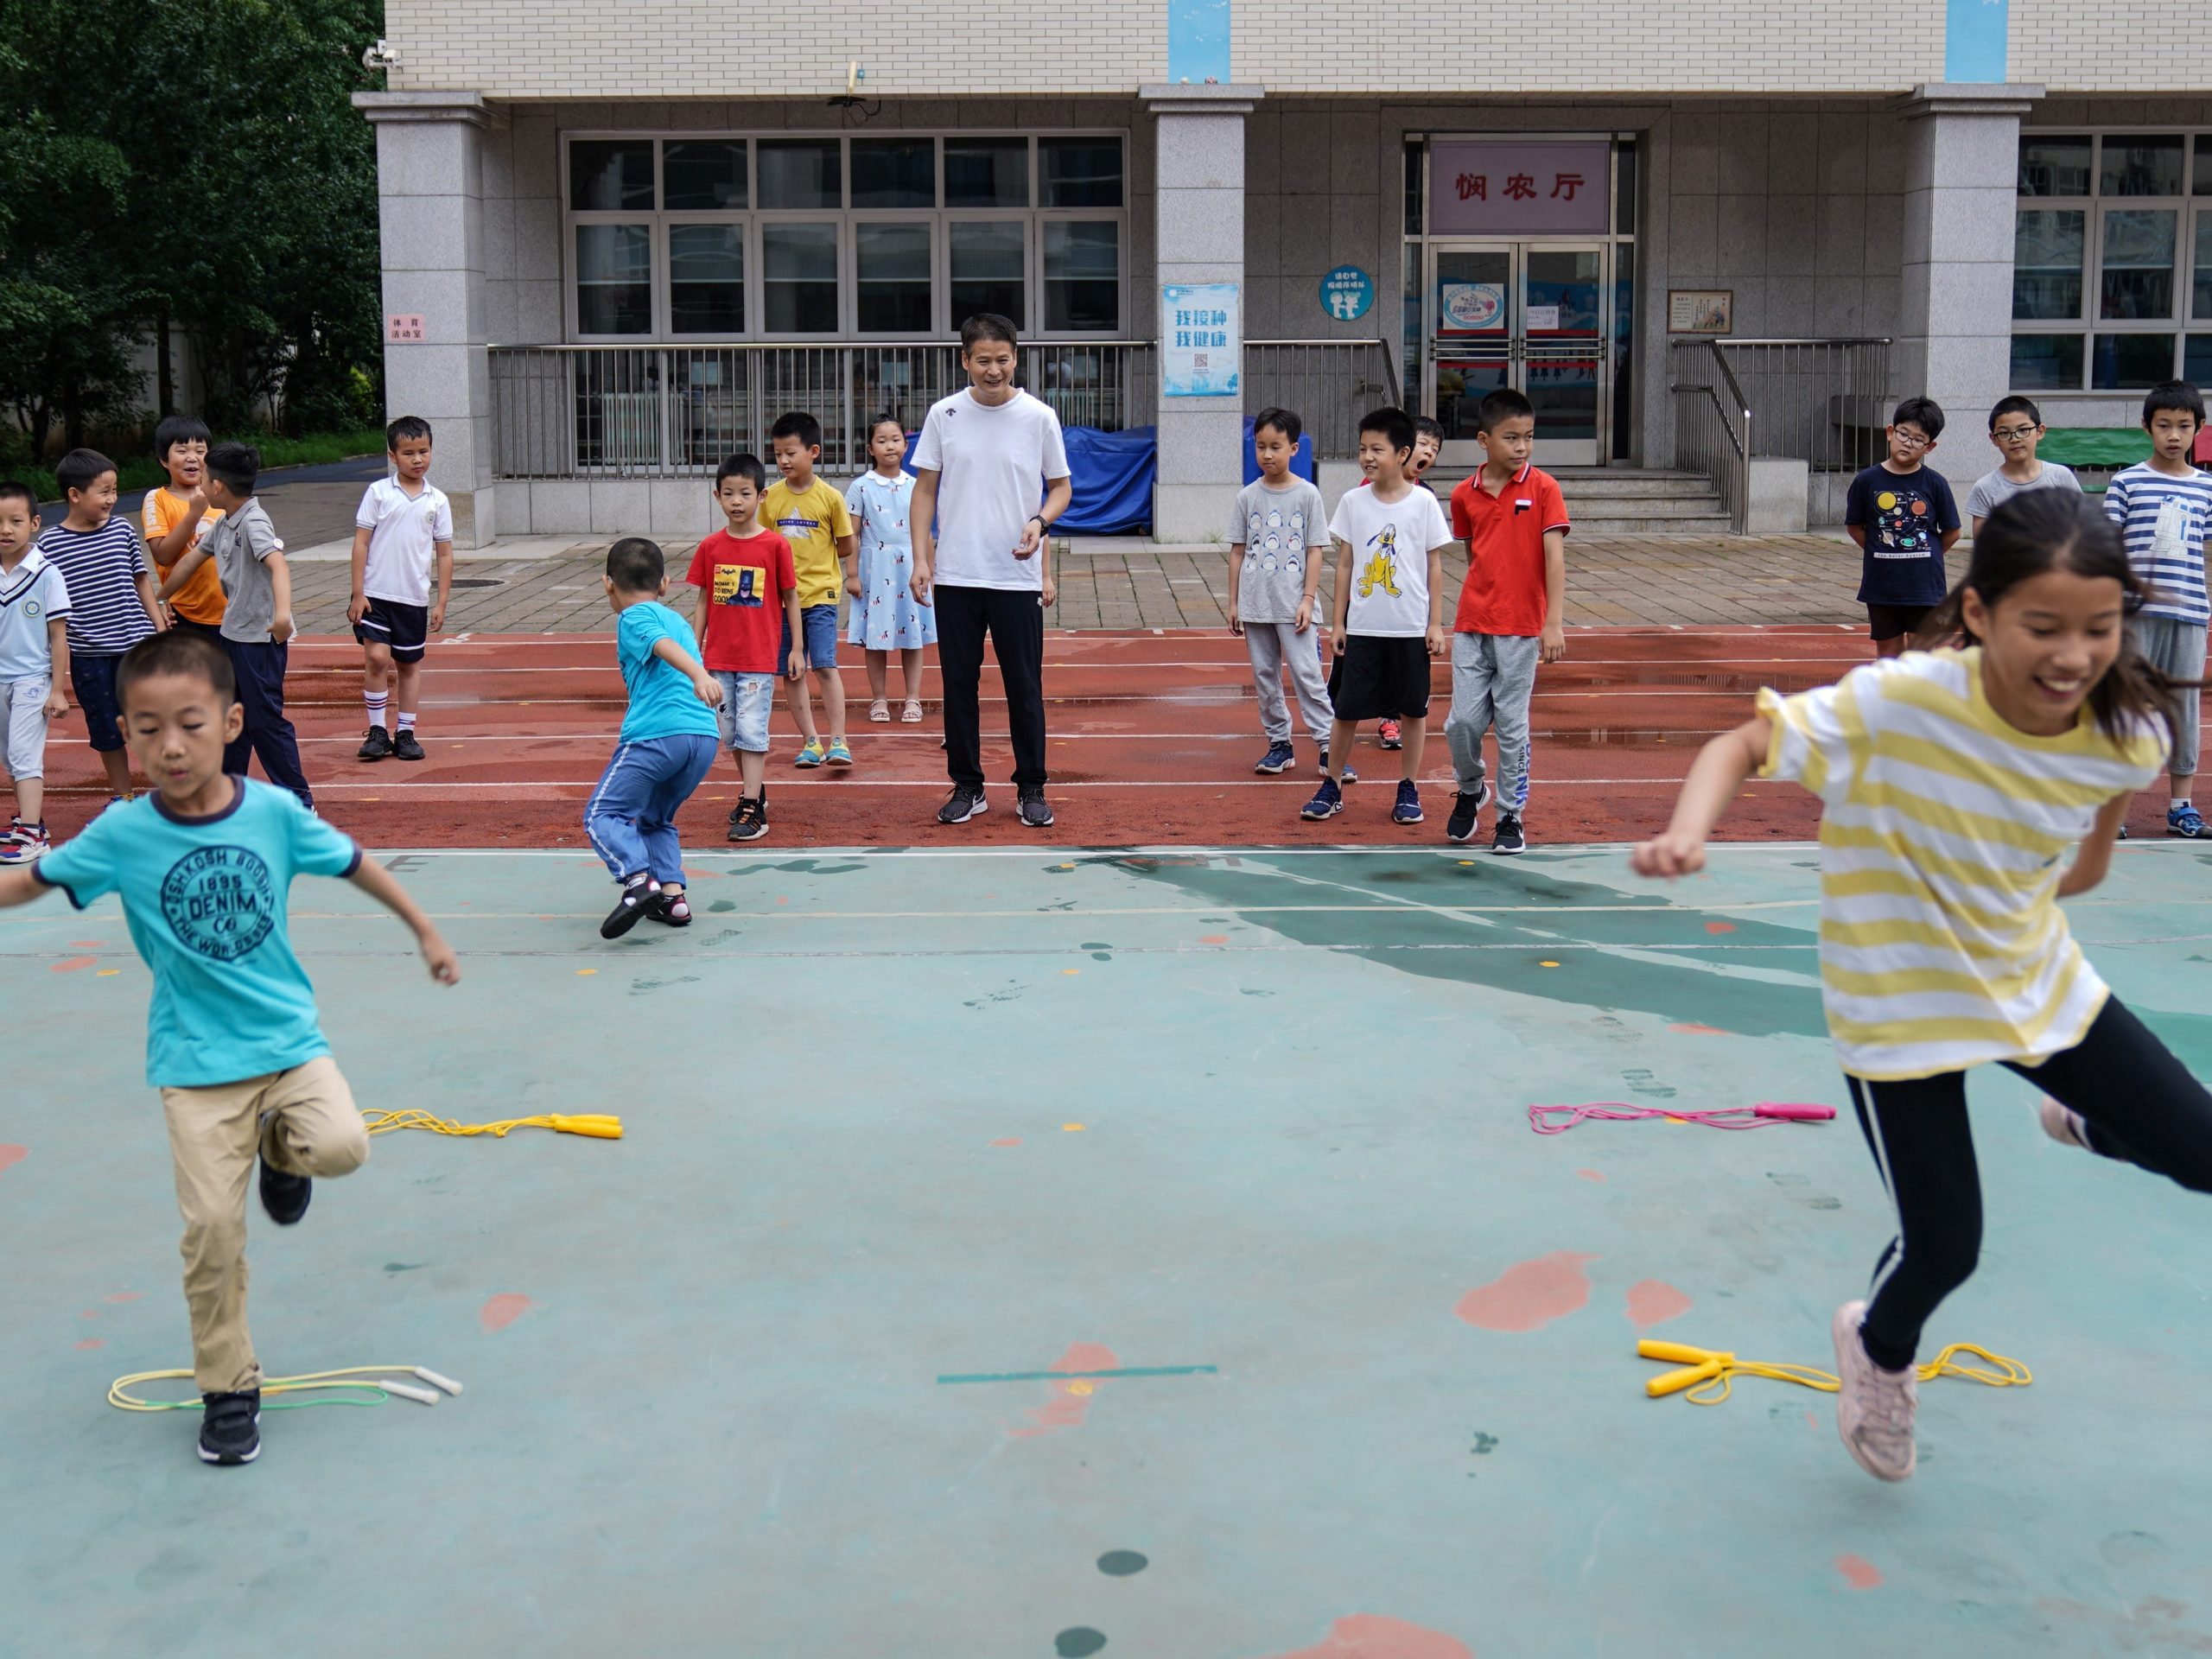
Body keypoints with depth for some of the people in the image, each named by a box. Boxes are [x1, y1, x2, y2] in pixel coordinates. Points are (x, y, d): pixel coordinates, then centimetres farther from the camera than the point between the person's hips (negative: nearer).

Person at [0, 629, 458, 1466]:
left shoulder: (273, 810, -9)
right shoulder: (121, 835, -10)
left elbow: (352, 862, 6)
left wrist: (424, 929, 14)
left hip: (288, 1036, 1)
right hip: (196, 1061, -1)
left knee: (340, 1147, -23)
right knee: (212, 1227, -3)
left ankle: (279, 1144, 15)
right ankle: (228, 1390, 17)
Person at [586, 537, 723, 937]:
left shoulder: (634, 617, 3)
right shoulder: (678, 620, 26)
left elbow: (665, 646, -16)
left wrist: (700, 677, -32)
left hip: (657, 733, -7)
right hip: (705, 736, 7)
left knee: (602, 814, -2)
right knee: (656, 818, 23)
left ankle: (639, 880, -24)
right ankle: (672, 895, 8)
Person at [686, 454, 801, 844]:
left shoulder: (775, 545, -6)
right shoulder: (710, 547, 3)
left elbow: (790, 599, 1)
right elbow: (703, 601, 9)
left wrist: (796, 648, 0)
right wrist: (695, 648, 7)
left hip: (759, 657, -4)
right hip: (719, 657, 4)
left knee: (751, 731, -7)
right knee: (729, 732, 12)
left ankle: (752, 810, -5)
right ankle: (753, 790, 29)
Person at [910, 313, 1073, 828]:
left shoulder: (1039, 417, 0)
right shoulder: (943, 414, 3)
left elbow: (1061, 486, 8)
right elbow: (925, 489, 7)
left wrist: (1040, 521, -13)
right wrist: (920, 558, -2)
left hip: (1018, 577, -1)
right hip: (955, 576, 1)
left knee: (1024, 687, 2)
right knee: (959, 684, 7)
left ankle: (1031, 789, 14)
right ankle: (967, 786, 18)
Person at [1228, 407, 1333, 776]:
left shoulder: (1307, 494, -1)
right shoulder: (1248, 496, 5)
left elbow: (1314, 551, -2)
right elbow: (1237, 551, 8)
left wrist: (1307, 599, -9)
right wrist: (1233, 602, 6)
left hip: (1293, 604, -3)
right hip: (1255, 604, 3)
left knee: (1306, 673, -7)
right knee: (1264, 676, 8)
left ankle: (1327, 743, -3)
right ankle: (1279, 744, 17)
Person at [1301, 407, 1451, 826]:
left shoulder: (1424, 502, -3)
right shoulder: (1353, 502, 1)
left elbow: (1434, 565, 1)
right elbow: (1344, 564, 6)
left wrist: (1436, 623, -1)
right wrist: (1338, 623, 5)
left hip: (1411, 627, -1)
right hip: (1362, 627, 1)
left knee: (1413, 709, 8)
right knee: (1345, 708, 3)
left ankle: (1408, 790, 20)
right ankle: (1331, 788, 15)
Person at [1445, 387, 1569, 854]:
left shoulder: (1543, 488, -5)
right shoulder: (1465, 494, 4)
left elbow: (1554, 556, -10)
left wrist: (1554, 622, -16)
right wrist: (1478, 603, 14)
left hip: (1521, 628, -2)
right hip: (1471, 625, 3)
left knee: (1512, 726, 2)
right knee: (1462, 720, 1)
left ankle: (1511, 816, 15)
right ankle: (1470, 789, 28)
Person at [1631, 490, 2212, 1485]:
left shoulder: (2128, 739, -16)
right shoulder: (1901, 704, -32)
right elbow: (1746, 743, -30)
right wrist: (1687, 833, -46)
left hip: (2038, 981, 5)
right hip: (1899, 1004, -5)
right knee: (1944, 1247, 0)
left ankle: (2085, 1124, 47)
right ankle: (1879, 1348, 38)